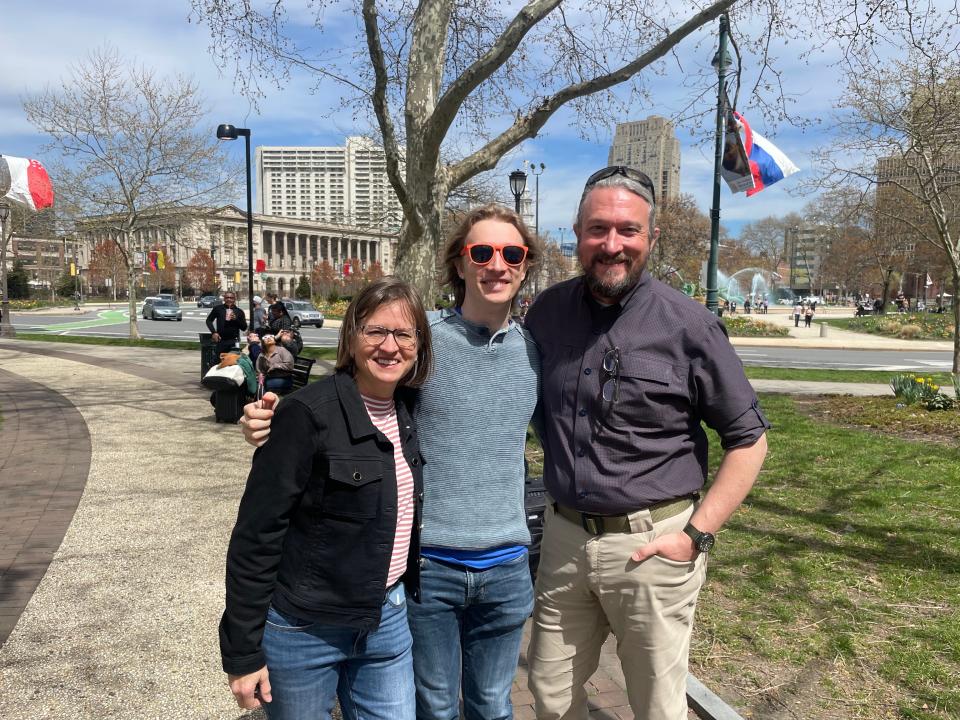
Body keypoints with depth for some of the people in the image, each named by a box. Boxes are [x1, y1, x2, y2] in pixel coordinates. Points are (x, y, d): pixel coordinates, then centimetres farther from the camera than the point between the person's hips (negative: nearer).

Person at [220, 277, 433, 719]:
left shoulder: (410, 413, 1)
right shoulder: (309, 414, -18)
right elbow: (256, 535, -16)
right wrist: (242, 653, -13)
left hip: (388, 621, 5)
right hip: (304, 632, -5)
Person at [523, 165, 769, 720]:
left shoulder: (689, 325, -11)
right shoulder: (547, 312, 0)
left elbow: (749, 439, -5)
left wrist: (697, 535, -11)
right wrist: (560, 489, 6)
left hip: (651, 545, -3)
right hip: (564, 537, 4)